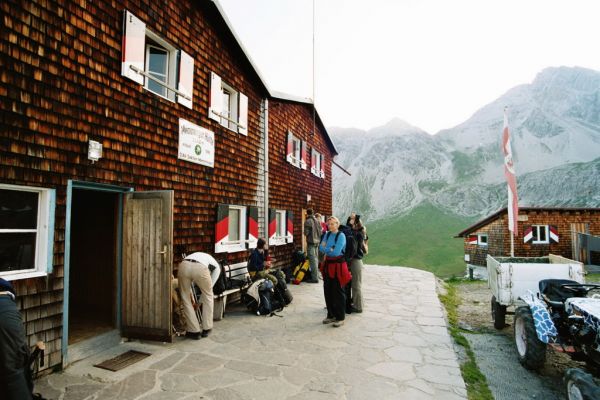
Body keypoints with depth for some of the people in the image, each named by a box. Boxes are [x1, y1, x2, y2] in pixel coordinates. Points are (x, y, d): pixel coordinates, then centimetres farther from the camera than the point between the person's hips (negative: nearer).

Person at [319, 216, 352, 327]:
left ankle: (340, 318, 11)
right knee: (328, 291, 11)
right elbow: (321, 248, 2)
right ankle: (331, 315, 24)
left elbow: (336, 252, -19)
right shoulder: (327, 235, 9)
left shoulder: (341, 236, -11)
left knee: (338, 292, 0)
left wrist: (326, 249, -4)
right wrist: (331, 249, -13)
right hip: (328, 265, 6)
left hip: (338, 265, -6)